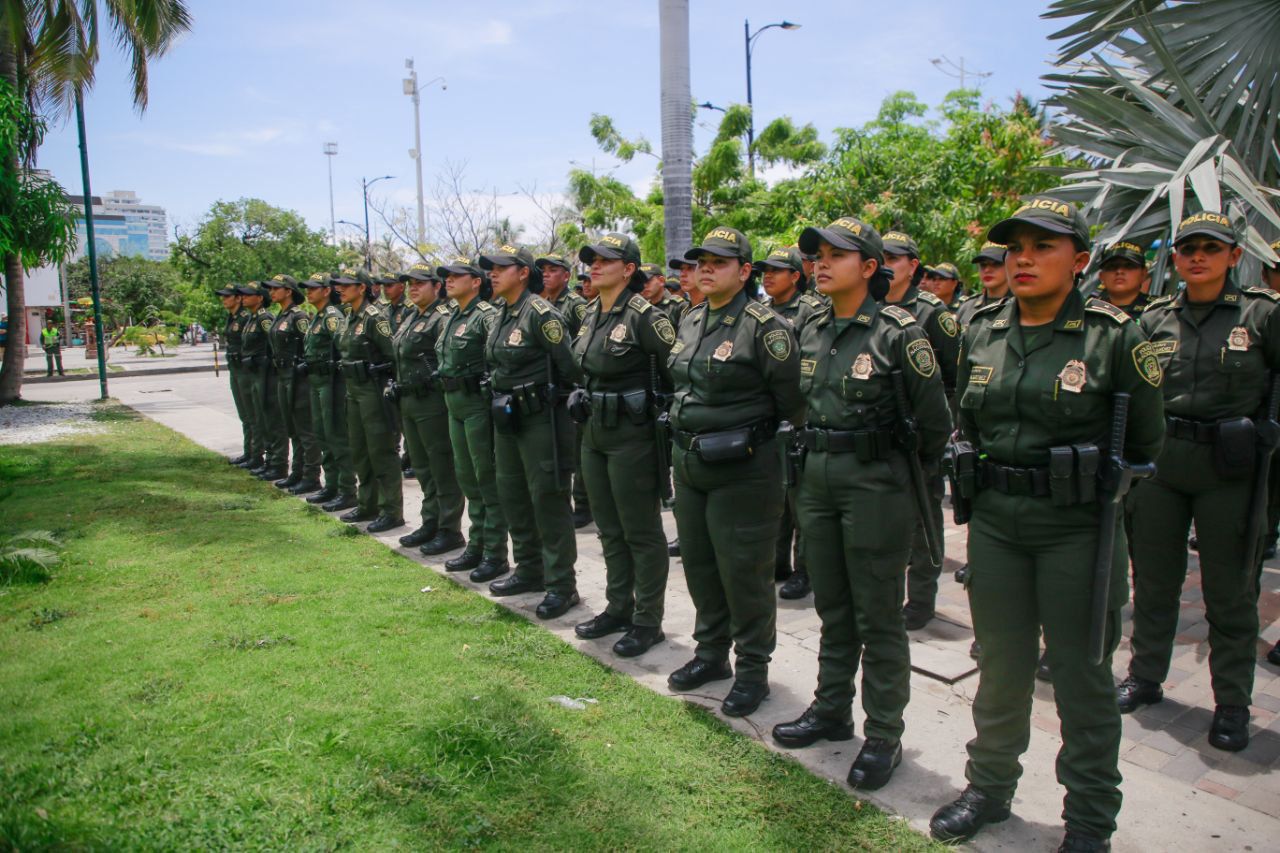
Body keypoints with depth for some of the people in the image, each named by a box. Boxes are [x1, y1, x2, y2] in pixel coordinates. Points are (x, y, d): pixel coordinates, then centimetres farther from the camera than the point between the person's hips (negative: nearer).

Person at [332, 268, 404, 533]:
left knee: (381, 451, -4)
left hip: (373, 390, -9)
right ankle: (367, 505, 26)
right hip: (354, 390, 9)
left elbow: (393, 354, -17)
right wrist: (349, 386, 17)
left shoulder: (374, 317, -14)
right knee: (359, 450, 15)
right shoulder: (350, 317, 13)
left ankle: (392, 511, 2)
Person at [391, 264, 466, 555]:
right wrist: (399, 387, 18)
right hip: (409, 401, 10)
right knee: (422, 466, 16)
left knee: (443, 468, -3)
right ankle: (431, 523, 27)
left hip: (432, 402, -10)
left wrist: (429, 379, -19)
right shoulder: (410, 317, 16)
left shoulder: (443, 318, -13)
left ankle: (450, 530, 5)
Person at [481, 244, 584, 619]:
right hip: (506, 417, 9)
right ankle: (529, 570, 31)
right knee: (512, 495, 16)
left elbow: (569, 366, -17)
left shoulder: (540, 313, -15)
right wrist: (500, 399, 13)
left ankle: (561, 584, 6)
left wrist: (554, 400, -10)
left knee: (548, 499, -3)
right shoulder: (501, 316, 12)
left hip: (538, 418, -9)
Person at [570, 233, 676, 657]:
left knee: (641, 532, 2)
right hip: (594, 432, 9)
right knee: (610, 529, 16)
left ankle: (647, 621, 14)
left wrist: (663, 413, -11)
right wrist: (586, 400, 12)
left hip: (632, 435, -8)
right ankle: (618, 608, 30)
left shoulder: (644, 316, -15)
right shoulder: (591, 315, 11)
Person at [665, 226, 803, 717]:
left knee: (744, 572, 3)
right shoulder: (691, 322, 10)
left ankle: (753, 670, 21)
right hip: (689, 464, 8)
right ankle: (711, 653, 35)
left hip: (742, 471, -8)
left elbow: (793, 403, -14)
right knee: (699, 564, 17)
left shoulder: (764, 327, -15)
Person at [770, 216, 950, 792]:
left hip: (875, 483, -6)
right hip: (816, 480, 6)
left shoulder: (898, 332, -12)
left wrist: (914, 475, 2)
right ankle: (831, 711, 33)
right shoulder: (810, 331, 8)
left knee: (878, 617, 4)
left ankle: (884, 736, 18)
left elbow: (934, 420, -8)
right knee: (832, 608, 17)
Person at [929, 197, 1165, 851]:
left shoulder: (1113, 336, -8)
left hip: (1076, 527, -3)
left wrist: (1091, 479, 8)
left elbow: (1146, 439, 2)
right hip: (994, 523, 4)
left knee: (1081, 674, 9)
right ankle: (989, 785, 34)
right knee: (1000, 663, 16)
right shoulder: (981, 332, 4)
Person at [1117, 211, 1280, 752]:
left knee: (1229, 590, 6)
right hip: (1159, 465, 3)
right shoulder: (1154, 319, 6)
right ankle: (1145, 677, 29)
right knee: (1153, 579, 13)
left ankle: (1232, 705, 20)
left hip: (1228, 469, -3)